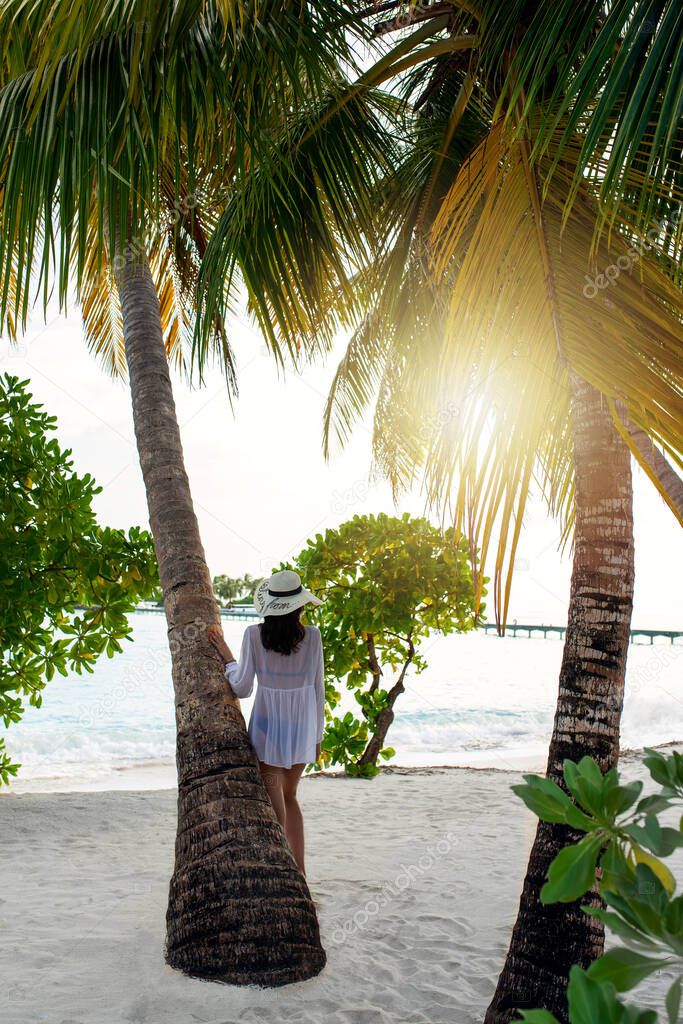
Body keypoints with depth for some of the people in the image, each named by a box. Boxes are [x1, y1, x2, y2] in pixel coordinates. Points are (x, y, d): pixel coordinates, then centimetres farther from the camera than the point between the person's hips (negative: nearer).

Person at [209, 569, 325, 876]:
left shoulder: (254, 634, -11)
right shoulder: (312, 635, -7)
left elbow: (241, 688, -7)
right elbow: (318, 690, 0)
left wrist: (226, 655, 8)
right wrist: (317, 735, 11)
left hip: (268, 729, -3)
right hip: (302, 729, 3)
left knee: (275, 806, 8)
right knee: (289, 797, 22)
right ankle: (299, 870, 26)